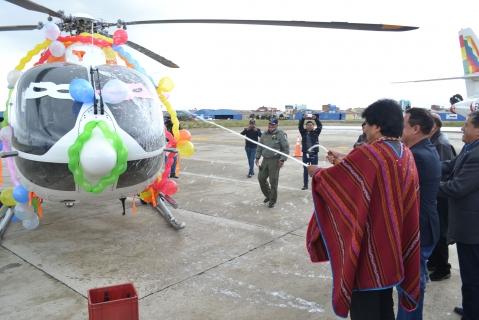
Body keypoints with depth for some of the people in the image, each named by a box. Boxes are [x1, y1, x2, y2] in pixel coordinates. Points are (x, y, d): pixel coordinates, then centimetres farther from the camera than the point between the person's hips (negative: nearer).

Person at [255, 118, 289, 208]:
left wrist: (282, 159, -14)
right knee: (261, 178, 9)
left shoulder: (281, 134, -7)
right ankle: (268, 195, 31)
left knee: (273, 181, -1)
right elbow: (259, 147, 17)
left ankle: (272, 201, 14)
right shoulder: (265, 134, 10)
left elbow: (286, 148, -9)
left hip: (275, 161, -6)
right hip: (265, 160, 6)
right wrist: (257, 157, 12)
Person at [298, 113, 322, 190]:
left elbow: (320, 126, -12)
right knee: (305, 170, 8)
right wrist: (303, 118, -26)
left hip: (314, 154, -1)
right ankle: (305, 185, 16)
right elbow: (300, 126, -10)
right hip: (305, 153, 1)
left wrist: (316, 118, -26)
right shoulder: (303, 132, 4)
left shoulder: (316, 132, 2)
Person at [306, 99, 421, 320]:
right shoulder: (406, 155, 3)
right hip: (394, 242, 8)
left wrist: (316, 172, 8)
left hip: (369, 246, -8)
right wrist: (343, 162, 16)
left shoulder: (369, 153, -22)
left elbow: (331, 177, -13)